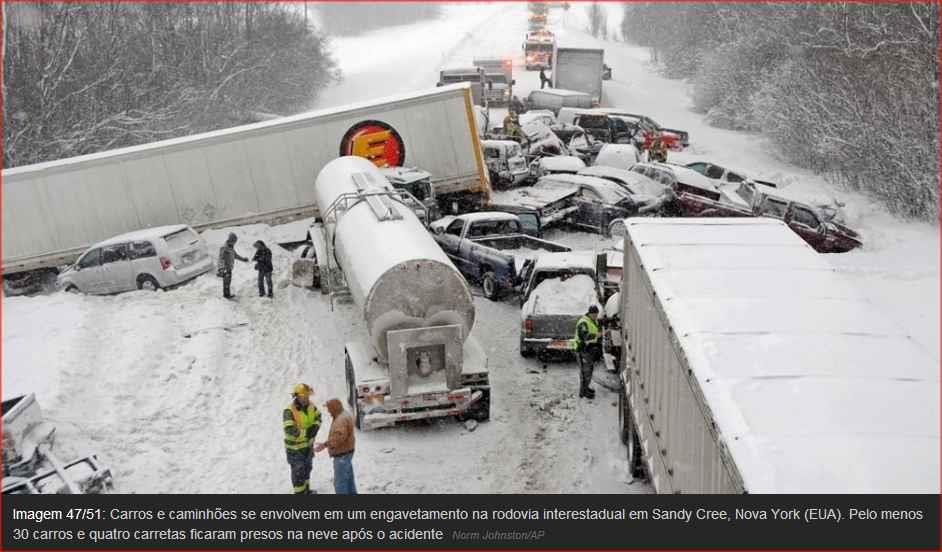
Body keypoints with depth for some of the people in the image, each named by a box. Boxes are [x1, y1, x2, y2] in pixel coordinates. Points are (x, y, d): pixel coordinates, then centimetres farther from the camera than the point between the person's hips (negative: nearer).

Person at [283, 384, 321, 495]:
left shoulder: (310, 405, -8)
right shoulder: (289, 411, -29)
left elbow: (318, 416, 5)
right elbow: (289, 430, -36)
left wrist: (315, 426, -16)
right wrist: (306, 433, -37)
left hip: (308, 444, 7)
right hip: (295, 447, -7)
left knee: (307, 468, 24)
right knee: (298, 472, 6)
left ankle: (306, 490, 43)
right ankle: (299, 492, 22)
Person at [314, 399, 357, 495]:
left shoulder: (341, 420, -25)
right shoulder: (344, 415, 9)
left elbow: (338, 437, -36)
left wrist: (324, 445, -38)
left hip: (342, 455, -11)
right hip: (347, 452, 11)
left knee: (340, 482, -4)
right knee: (349, 478, 21)